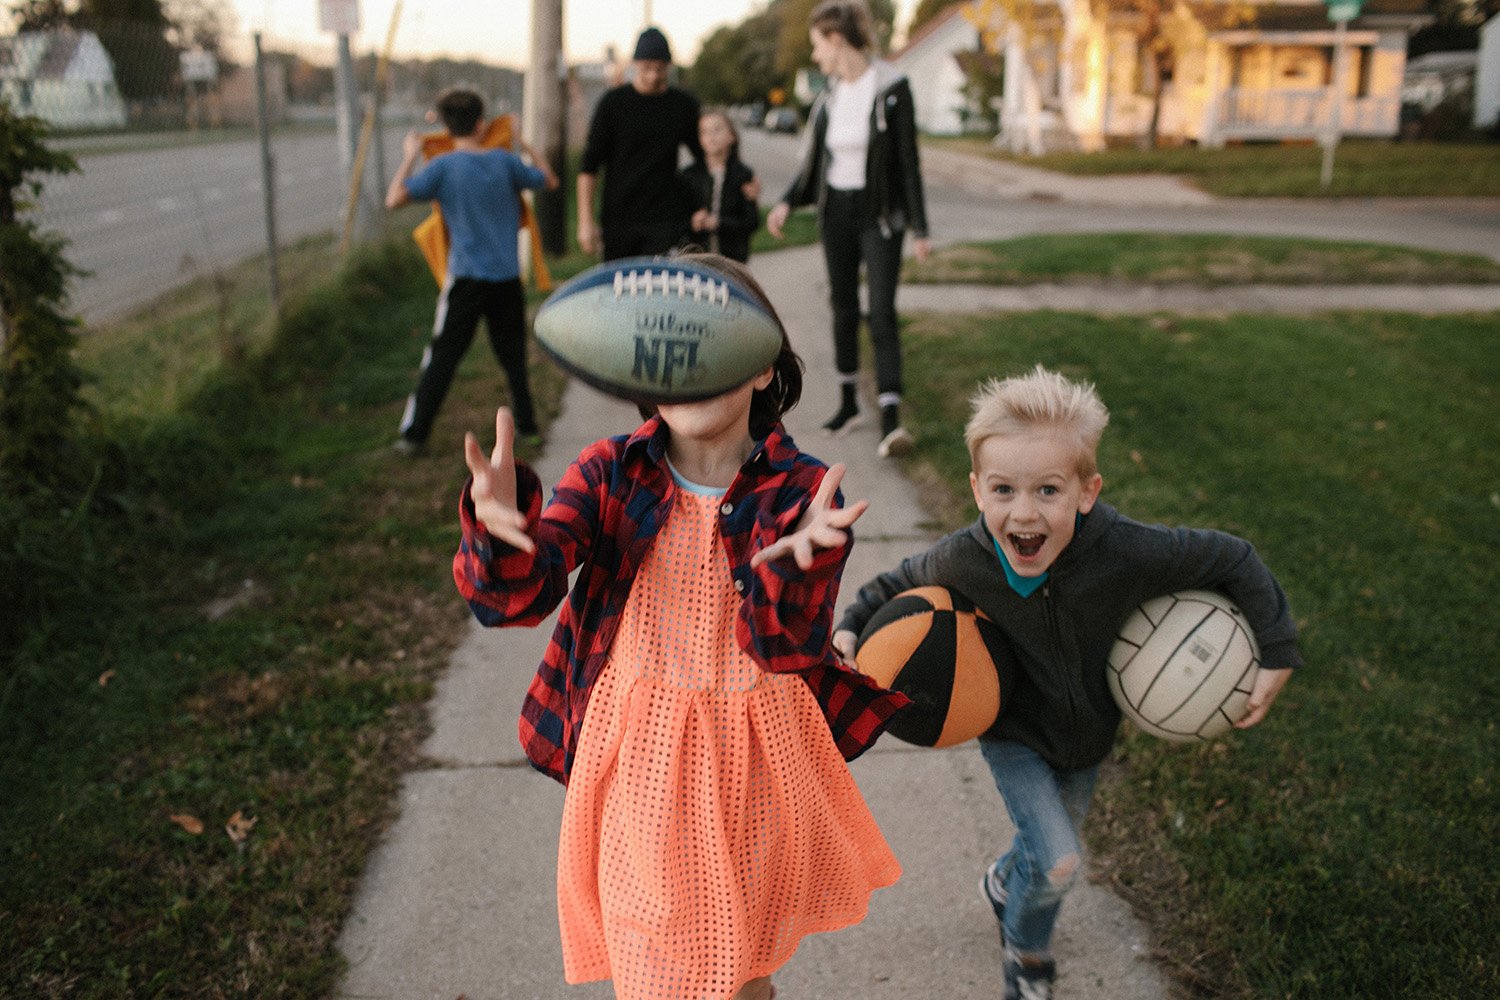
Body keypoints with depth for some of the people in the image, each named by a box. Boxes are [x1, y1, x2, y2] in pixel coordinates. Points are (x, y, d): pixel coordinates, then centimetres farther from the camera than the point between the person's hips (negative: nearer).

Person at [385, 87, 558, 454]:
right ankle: (528, 425, 20)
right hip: (508, 276, 2)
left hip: (466, 277, -2)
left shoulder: (443, 166, -7)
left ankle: (413, 434, 4)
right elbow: (549, 180, 15)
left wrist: (409, 157, 0)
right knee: (513, 355, 15)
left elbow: (394, 199, -13)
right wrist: (524, 144, 23)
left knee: (442, 358, 3)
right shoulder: (504, 161, 0)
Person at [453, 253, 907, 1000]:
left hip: (754, 762, 1)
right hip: (639, 761, 0)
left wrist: (793, 562, -44)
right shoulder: (611, 472, -11)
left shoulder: (801, 491, -13)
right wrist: (501, 529, -44)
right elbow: (516, 598, -21)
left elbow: (789, 649, -23)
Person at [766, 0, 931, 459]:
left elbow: (908, 160, -11)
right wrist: (786, 203, -3)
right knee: (844, 308, 12)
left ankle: (890, 422, -17)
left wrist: (920, 229, -11)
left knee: (882, 313, -13)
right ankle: (848, 403, 27)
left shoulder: (892, 89, -12)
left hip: (880, 215, -5)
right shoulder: (828, 94, 5)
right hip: (836, 212, 6)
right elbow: (815, 159, 12)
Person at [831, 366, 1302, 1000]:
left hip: (1087, 735, 2)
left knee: (1051, 847, 24)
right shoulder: (963, 560, -29)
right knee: (1059, 862, -13)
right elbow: (903, 582, -6)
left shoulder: (1127, 553, -35)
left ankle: (1005, 883, 61)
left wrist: (1277, 656, -17)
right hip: (1013, 736, -2)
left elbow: (1232, 561, -21)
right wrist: (852, 624, -18)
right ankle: (1026, 947, 23)